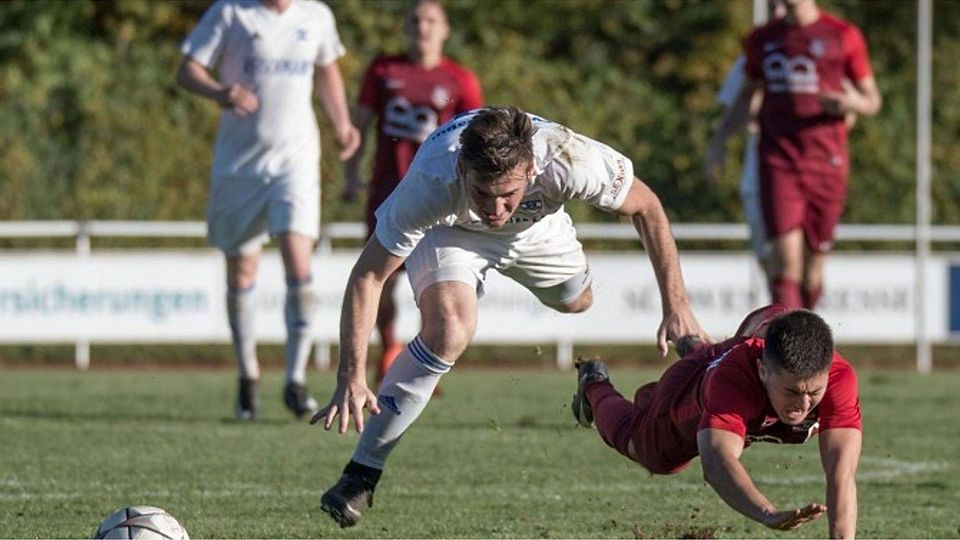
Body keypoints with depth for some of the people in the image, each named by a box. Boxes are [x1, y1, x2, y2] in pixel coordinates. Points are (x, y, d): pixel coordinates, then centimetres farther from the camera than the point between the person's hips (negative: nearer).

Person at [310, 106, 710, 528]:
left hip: (537, 227, 3)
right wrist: (352, 378, -43)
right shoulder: (431, 183, -45)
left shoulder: (568, 160, -42)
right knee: (448, 331, -29)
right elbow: (368, 276, -35)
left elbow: (646, 208, -22)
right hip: (449, 228, -3)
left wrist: (676, 307, -22)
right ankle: (362, 472, -18)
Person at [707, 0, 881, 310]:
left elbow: (872, 100, 7)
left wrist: (852, 103, -15)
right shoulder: (762, 40, 12)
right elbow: (747, 96, 24)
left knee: (814, 261, 4)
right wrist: (719, 141, 15)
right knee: (786, 254, -15)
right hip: (777, 160, 1)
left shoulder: (843, 37, 4)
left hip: (825, 160, -1)